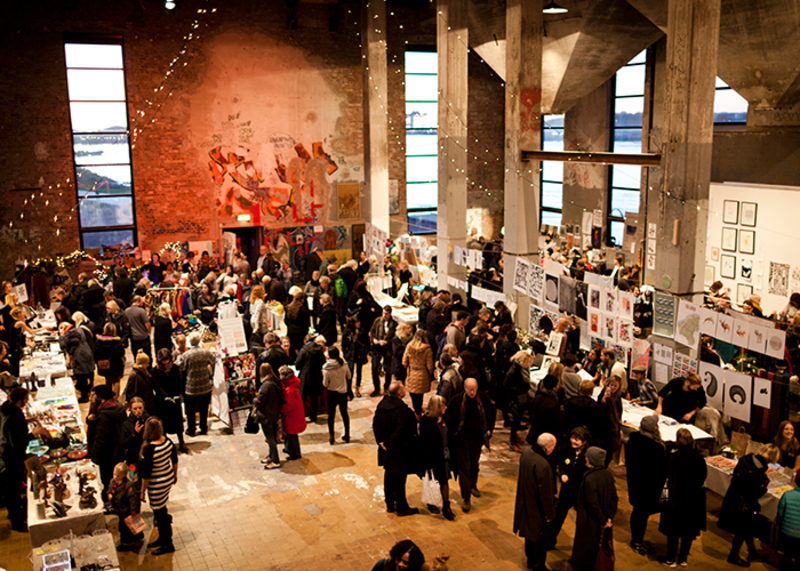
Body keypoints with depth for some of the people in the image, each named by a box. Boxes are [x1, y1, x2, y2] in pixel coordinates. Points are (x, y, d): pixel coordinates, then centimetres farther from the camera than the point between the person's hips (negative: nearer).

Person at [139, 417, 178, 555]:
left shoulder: (149, 449, -28)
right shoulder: (167, 441, -8)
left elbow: (146, 473, -21)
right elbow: (175, 460, 6)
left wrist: (143, 491, -9)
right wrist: (175, 475, 21)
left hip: (157, 485, -7)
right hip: (169, 479, 7)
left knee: (160, 513, 10)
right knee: (161, 510, 24)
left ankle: (168, 544, 25)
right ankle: (162, 538, 41)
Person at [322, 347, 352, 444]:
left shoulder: (326, 369, -22)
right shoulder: (344, 365, -13)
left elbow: (325, 384, -14)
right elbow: (349, 377, 3)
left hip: (332, 393, -3)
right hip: (343, 392, 3)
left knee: (331, 414, 12)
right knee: (344, 413, 17)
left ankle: (331, 437, 17)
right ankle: (347, 435, 26)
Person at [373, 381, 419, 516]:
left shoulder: (382, 404, -4)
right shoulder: (403, 410, -27)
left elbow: (376, 423, 2)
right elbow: (400, 432, -27)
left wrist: (381, 441, 2)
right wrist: (390, 445, -13)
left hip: (386, 449, 8)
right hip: (399, 451, -8)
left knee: (388, 476, 20)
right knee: (399, 479, 7)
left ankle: (390, 505, 35)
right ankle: (401, 508, 22)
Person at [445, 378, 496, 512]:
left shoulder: (483, 400, -8)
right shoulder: (457, 400, -15)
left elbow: (492, 414, 9)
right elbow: (449, 416, -1)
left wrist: (489, 430, 5)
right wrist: (452, 431, -7)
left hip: (477, 438, 3)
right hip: (461, 439, -3)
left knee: (474, 465, 22)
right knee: (464, 468, -3)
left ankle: (473, 486, 47)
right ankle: (466, 498, 2)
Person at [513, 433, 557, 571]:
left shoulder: (526, 453, -10)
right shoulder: (543, 466, -36)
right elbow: (546, 493, -26)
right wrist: (549, 514, -12)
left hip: (525, 501, 8)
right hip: (538, 508, -8)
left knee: (530, 530, 28)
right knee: (541, 535, 14)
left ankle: (530, 556, 49)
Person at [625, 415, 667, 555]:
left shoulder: (632, 439, -9)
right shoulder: (658, 448, -26)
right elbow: (661, 472, -17)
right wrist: (659, 490, -7)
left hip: (634, 482, 6)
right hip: (649, 485, -6)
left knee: (637, 510, 22)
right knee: (643, 512, 9)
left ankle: (635, 538, 38)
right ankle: (638, 543, 22)